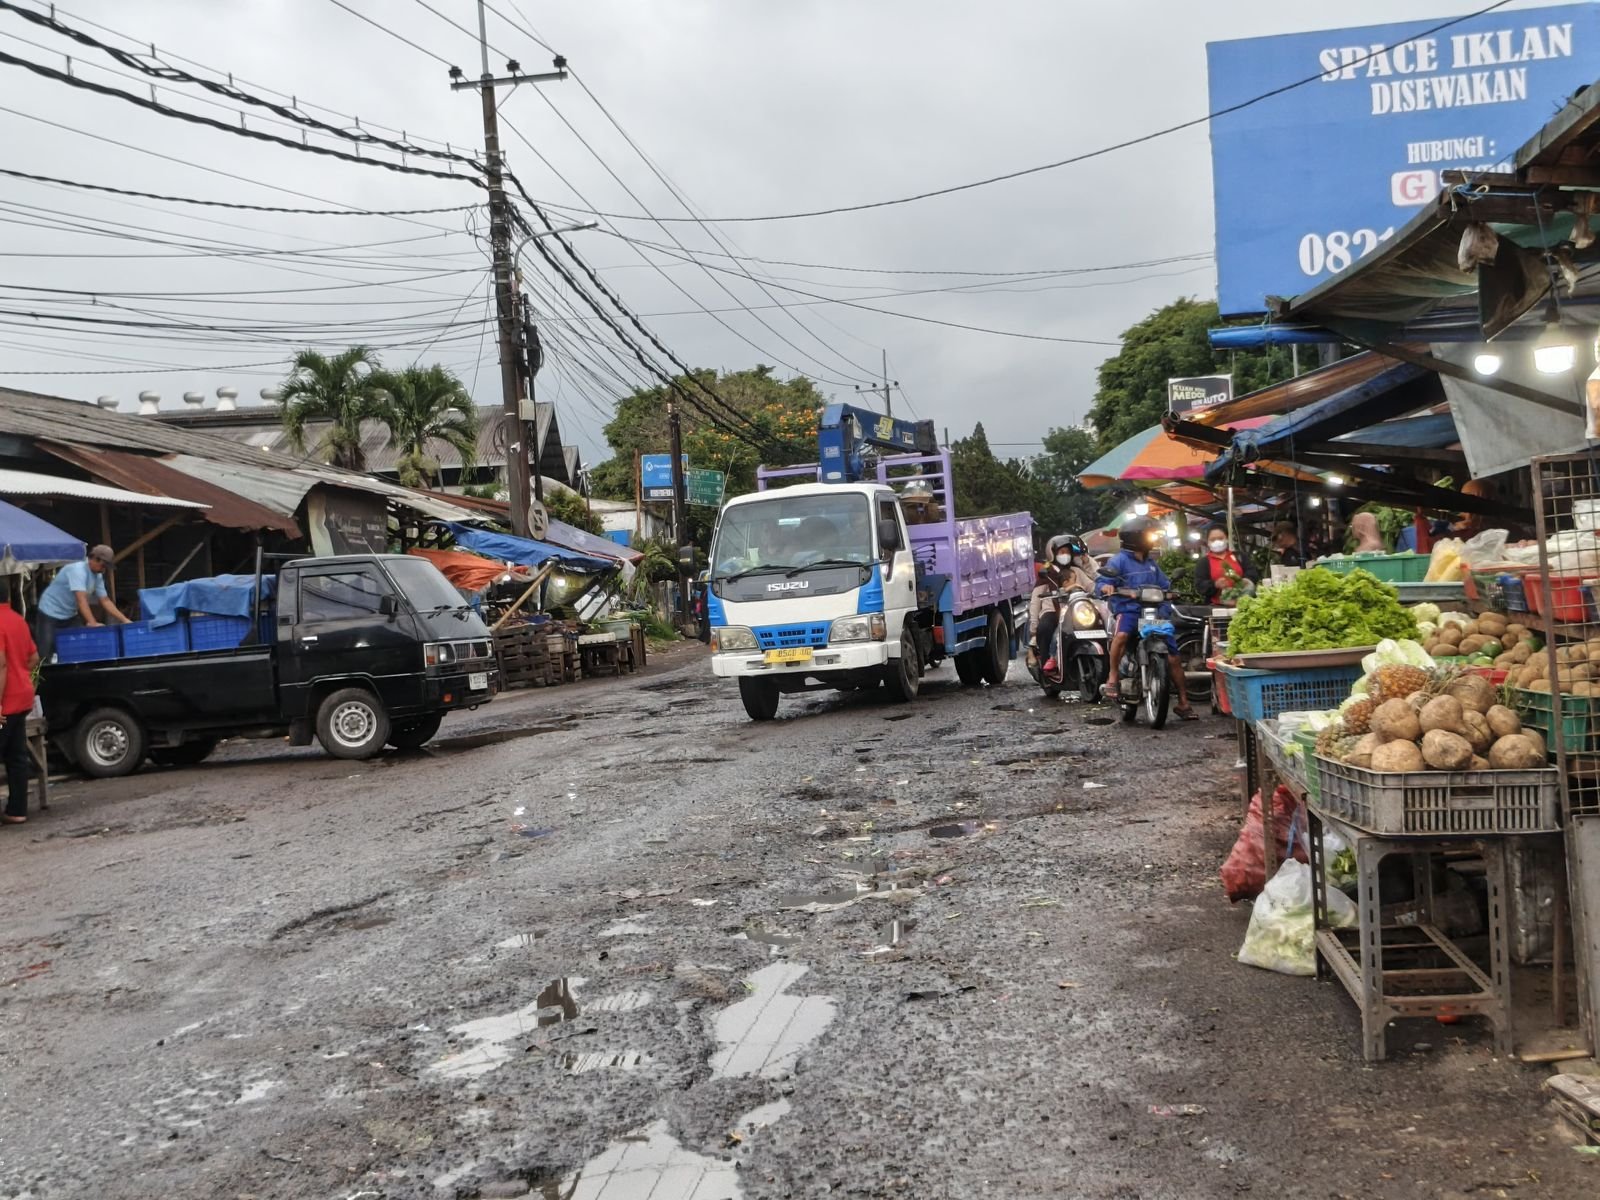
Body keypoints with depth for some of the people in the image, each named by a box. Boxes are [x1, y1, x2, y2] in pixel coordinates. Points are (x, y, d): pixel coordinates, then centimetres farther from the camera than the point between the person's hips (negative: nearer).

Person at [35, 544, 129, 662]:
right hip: (51, 612, -8)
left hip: (70, 615, 8)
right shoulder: (77, 570, -27)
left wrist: (123, 620, -6)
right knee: (46, 654, -10)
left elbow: (105, 600, 2)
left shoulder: (98, 576, -1)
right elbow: (81, 599, -36)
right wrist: (92, 623, -44)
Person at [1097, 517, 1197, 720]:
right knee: (1121, 635, -41)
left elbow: (1164, 585, 23)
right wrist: (1106, 587, -35)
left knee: (1173, 655, 2)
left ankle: (1183, 703, 13)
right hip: (1128, 610, -6)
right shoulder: (1120, 560, 0)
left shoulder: (1150, 563, 21)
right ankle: (1113, 679, -27)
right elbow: (1103, 581, -12)